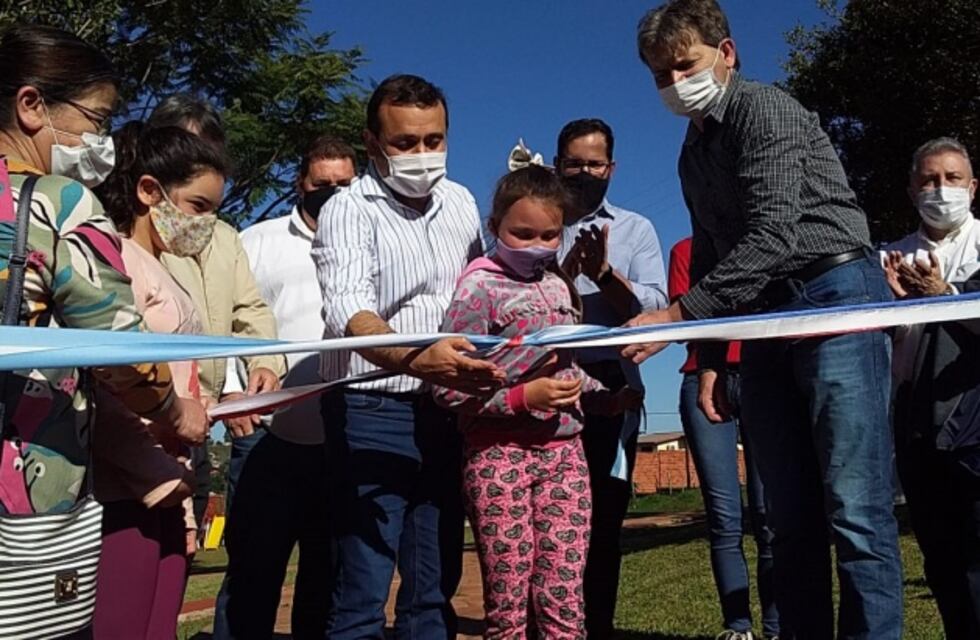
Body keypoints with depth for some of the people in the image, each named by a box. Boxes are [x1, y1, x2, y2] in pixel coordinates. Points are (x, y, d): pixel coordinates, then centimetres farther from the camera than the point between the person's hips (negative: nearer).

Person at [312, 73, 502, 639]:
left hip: (445, 413, 6)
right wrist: (413, 360, -45)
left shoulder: (460, 202, 10)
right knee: (365, 590, -3)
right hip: (374, 414, -5)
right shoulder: (350, 210, -9)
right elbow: (348, 312, -26)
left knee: (436, 587, 12)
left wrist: (482, 367, 8)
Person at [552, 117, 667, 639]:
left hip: (609, 385, 0)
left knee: (603, 517, 6)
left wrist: (603, 273, -17)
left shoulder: (635, 229, 11)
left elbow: (654, 309, -2)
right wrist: (563, 272, -15)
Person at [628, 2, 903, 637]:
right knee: (791, 516, 6)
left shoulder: (764, 109, -6)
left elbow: (771, 236, -19)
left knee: (854, 509, -12)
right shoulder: (695, 154, 19)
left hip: (836, 296, -8)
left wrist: (675, 316, -23)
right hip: (764, 322, 8)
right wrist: (710, 359, 15)